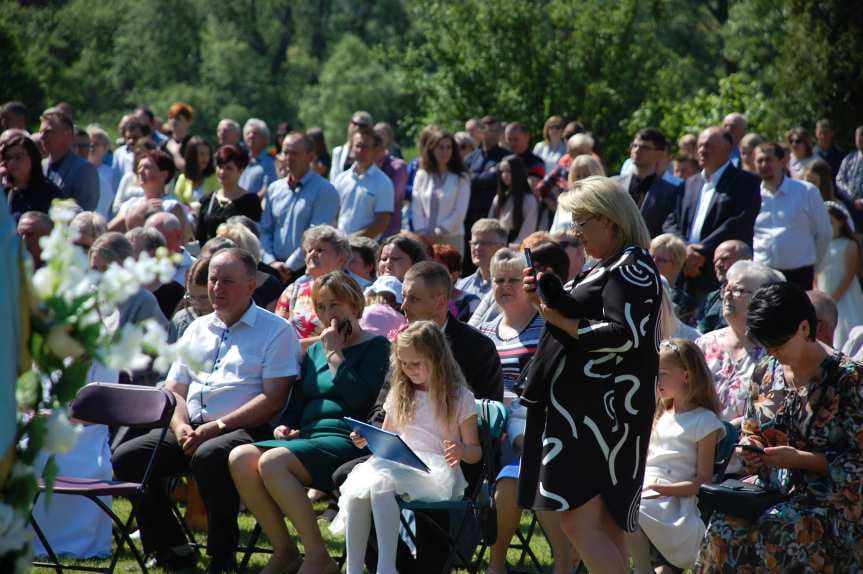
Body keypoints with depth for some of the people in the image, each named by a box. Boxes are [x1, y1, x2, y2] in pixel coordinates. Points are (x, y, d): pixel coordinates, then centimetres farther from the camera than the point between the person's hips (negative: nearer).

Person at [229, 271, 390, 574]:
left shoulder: (375, 346, 4)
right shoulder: (315, 350, 26)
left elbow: (359, 397, -12)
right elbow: (295, 402, 28)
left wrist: (334, 353, -5)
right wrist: (284, 427, 7)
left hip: (345, 440, -7)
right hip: (306, 436, 7)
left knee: (272, 463, -32)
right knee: (240, 458, -21)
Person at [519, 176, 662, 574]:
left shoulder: (633, 268, -11)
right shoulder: (608, 268, 20)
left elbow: (625, 335, -22)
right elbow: (584, 325, 24)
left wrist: (561, 321, -14)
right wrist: (546, 298, 9)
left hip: (602, 412, -11)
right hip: (588, 409, 11)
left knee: (578, 521, -16)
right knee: (603, 529, 10)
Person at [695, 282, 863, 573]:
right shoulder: (766, 372, 12)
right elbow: (751, 430, 24)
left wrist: (800, 458, -16)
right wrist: (749, 447, 0)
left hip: (829, 498, -5)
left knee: (770, 533, -33)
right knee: (722, 528, -26)